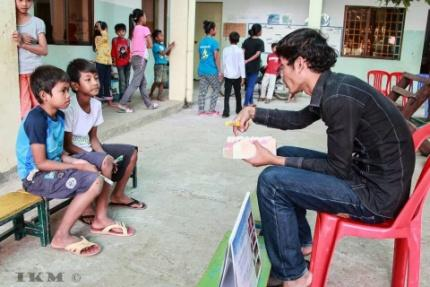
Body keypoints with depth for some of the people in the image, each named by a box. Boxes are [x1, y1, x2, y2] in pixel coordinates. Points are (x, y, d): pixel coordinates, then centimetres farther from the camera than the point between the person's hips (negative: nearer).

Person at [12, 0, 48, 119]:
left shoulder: (38, 22, 3)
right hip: (17, 72, 0)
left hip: (35, 72, 0)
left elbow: (44, 50, -4)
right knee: (23, 110, 1)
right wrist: (19, 40, -14)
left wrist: (22, 44, -17)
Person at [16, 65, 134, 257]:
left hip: (52, 168, 9)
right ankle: (62, 237, -13)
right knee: (94, 182, -24)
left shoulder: (59, 115, 4)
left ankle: (100, 220, 19)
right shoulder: (36, 120, -22)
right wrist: (77, 167, -18)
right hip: (36, 176, -9)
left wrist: (76, 161, -7)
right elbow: (41, 163, -22)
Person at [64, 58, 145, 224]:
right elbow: (67, 145, -20)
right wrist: (105, 158, -24)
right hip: (73, 154, -8)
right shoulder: (69, 108, -24)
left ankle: (117, 195, 22)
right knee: (106, 161, -35)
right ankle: (91, 211, -19)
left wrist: (104, 155, -14)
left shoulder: (96, 104, -1)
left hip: (89, 149, 9)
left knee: (131, 152, 7)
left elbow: (93, 137, 6)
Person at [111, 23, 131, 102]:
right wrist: (113, 61, 0)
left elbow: (130, 51, 8)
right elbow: (113, 51, 2)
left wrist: (130, 59, -2)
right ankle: (122, 95, 1)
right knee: (122, 80, -4)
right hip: (119, 63, -3)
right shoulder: (115, 40, 1)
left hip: (127, 63, 3)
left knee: (127, 80, 8)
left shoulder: (128, 41, 6)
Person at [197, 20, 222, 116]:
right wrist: (220, 71, -8)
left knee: (202, 91, 8)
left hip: (201, 70, 6)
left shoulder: (201, 42, 11)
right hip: (211, 71, -6)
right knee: (217, 89, 9)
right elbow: (216, 57, -12)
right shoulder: (214, 41, -9)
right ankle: (211, 110, 7)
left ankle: (201, 110, 7)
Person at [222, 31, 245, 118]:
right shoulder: (240, 50, -6)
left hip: (227, 75, 0)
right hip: (237, 76, 0)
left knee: (227, 95, -2)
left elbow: (223, 63, 5)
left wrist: (222, 73, 16)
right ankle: (239, 109, 30)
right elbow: (241, 64, -7)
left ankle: (226, 112, -12)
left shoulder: (225, 49, 0)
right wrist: (243, 76, -4)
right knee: (238, 94, 17)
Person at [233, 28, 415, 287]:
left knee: (272, 181, -16)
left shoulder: (338, 98, -25)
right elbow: (299, 120, 21)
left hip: (378, 194, -9)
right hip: (366, 172, 10)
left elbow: (336, 169, -18)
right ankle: (301, 242, 29)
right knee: (285, 155, 16)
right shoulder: (332, 87, 3)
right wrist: (254, 112, 11)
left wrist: (275, 161, -14)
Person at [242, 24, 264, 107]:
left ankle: (251, 102, 30)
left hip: (246, 66, 6)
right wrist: (247, 61, -20)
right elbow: (257, 54, -19)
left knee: (249, 84, 19)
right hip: (254, 66, -6)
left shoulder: (246, 40, 7)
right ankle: (246, 104, -2)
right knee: (251, 85, 0)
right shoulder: (260, 42, -8)